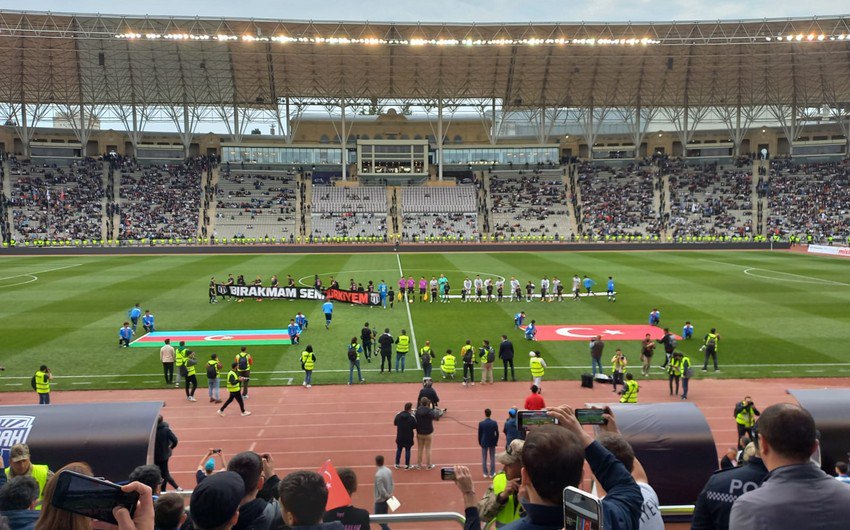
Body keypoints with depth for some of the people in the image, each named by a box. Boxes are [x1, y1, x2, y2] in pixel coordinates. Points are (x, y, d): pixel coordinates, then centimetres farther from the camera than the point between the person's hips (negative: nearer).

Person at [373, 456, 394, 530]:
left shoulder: (378, 474, -27)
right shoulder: (388, 470, -2)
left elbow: (381, 489, -24)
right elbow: (391, 484, 4)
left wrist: (387, 496, -10)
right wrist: (390, 495, 8)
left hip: (380, 499, -8)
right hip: (387, 498, 8)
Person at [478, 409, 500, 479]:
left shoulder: (481, 423, -12)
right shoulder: (494, 423, -10)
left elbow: (479, 434, -4)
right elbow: (497, 433, -3)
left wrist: (480, 442, 10)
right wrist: (496, 441, 10)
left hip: (484, 443, 0)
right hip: (492, 442, 1)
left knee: (484, 458, 10)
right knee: (492, 458, 9)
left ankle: (485, 473, 14)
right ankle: (492, 473, 11)